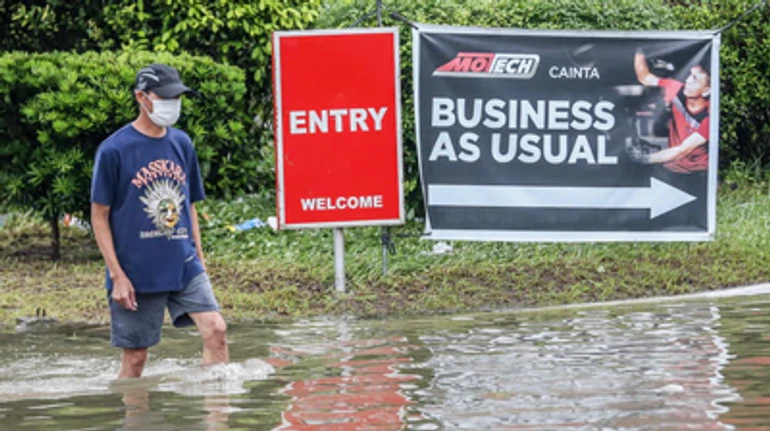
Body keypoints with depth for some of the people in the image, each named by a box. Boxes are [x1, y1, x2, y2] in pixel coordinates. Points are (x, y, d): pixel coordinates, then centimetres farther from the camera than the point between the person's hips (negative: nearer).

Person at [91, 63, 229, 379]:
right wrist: (117, 275, -10)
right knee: (135, 356, 2)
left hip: (184, 267, 4)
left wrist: (199, 259, 15)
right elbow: (99, 216, -5)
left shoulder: (182, 144, 10)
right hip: (137, 272, -4)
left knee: (215, 329, -12)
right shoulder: (114, 150, -7)